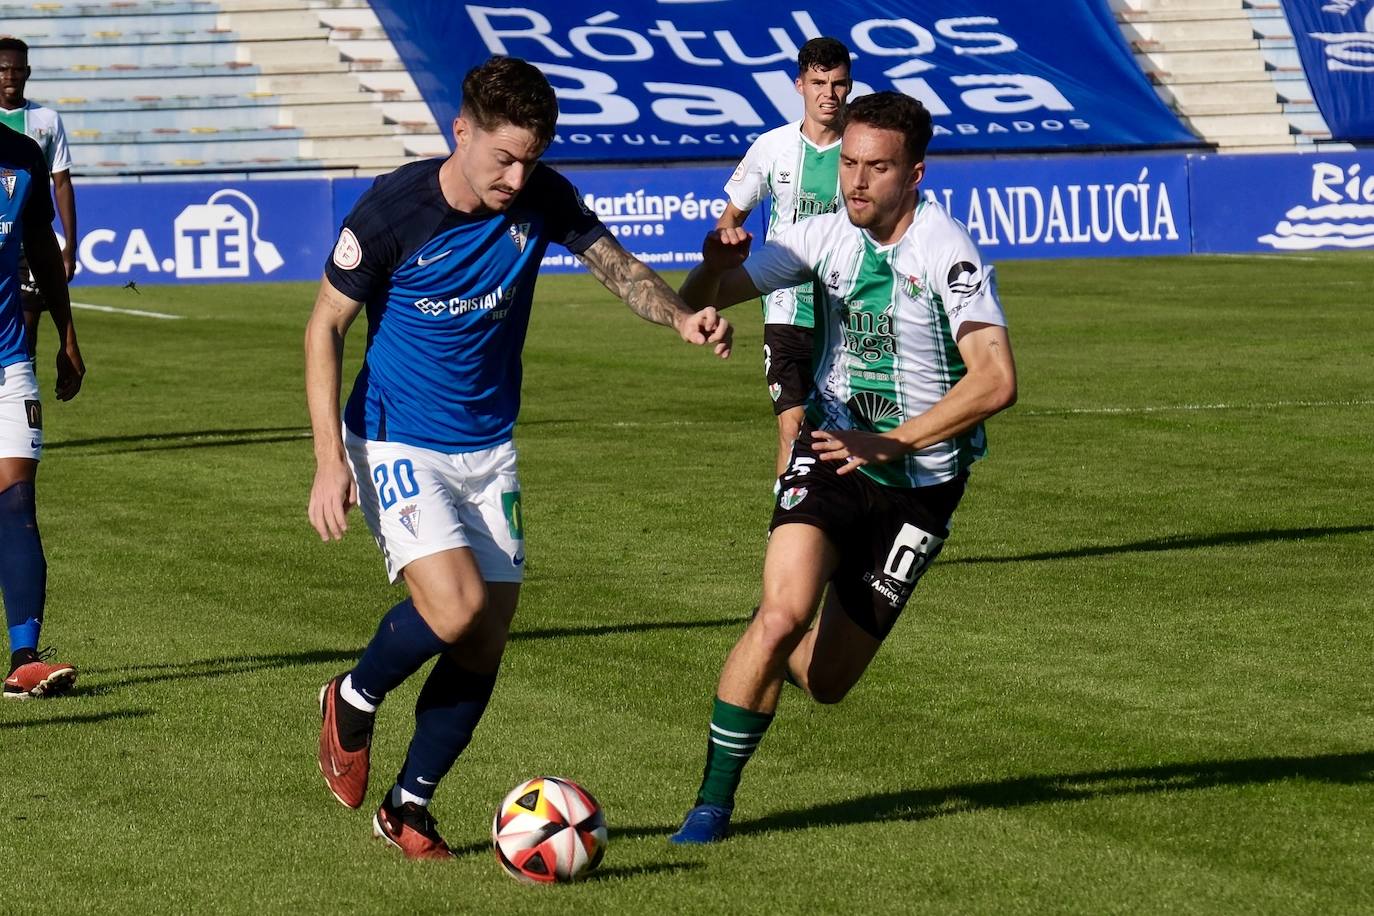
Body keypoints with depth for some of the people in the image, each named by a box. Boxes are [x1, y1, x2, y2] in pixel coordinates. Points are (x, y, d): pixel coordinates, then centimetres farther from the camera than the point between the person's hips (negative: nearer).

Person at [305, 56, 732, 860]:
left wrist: (680, 317, -23)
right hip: (397, 443, -5)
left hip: (489, 450, 5)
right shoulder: (394, 208, -18)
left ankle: (409, 806, 20)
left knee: (486, 643, 2)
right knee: (455, 606, -24)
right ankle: (354, 702, 6)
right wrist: (331, 457, -16)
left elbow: (618, 266, 0)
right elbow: (326, 326, -9)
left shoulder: (542, 199, -7)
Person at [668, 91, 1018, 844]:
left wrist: (890, 443, -30)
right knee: (783, 613, -23)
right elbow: (702, 299, -1)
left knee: (825, 681, 4)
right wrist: (716, 266, -25)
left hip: (918, 482, -2)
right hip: (832, 452, 2)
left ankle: (777, 644, 44)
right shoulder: (827, 237, -5)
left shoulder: (946, 253, -19)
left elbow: (995, 381, -27)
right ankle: (713, 801, -8)